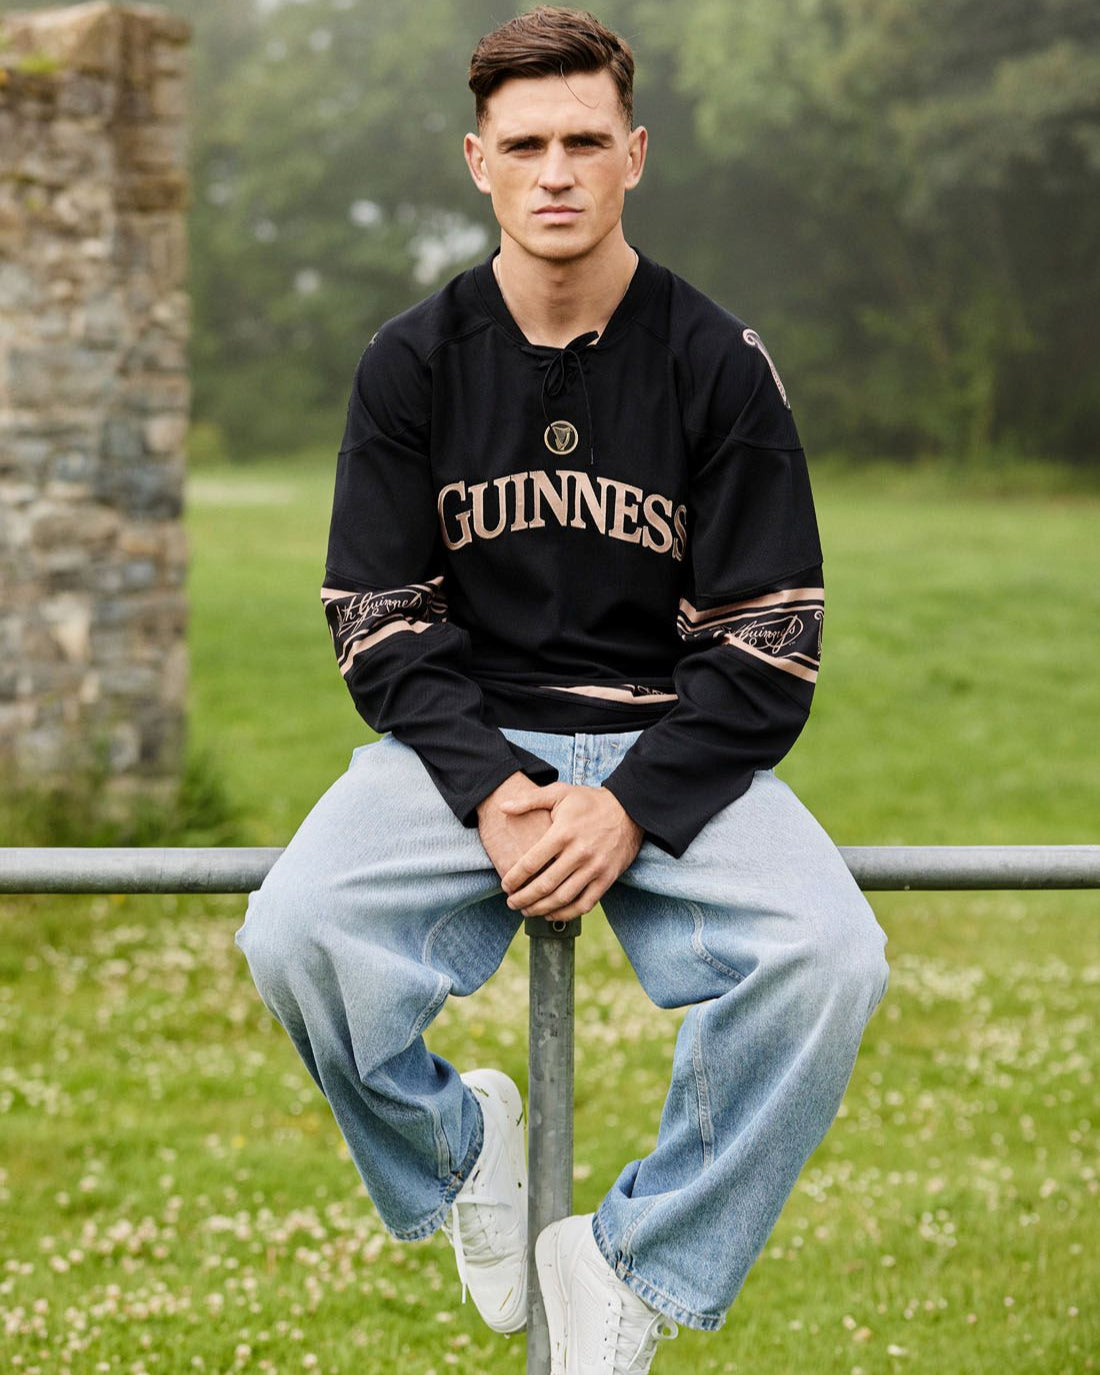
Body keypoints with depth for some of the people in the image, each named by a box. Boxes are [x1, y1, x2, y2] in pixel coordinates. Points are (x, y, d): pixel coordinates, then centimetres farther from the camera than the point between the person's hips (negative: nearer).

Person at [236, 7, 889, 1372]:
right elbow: (378, 622, 2)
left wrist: (631, 805, -17)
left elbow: (766, 643, -2)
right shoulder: (412, 364, 3)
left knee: (829, 958, -31)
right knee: (295, 938, -30)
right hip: (464, 746, 1)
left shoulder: (720, 366, 0)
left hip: (672, 750, 0)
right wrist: (489, 791, -16)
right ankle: (457, 1147, 3)